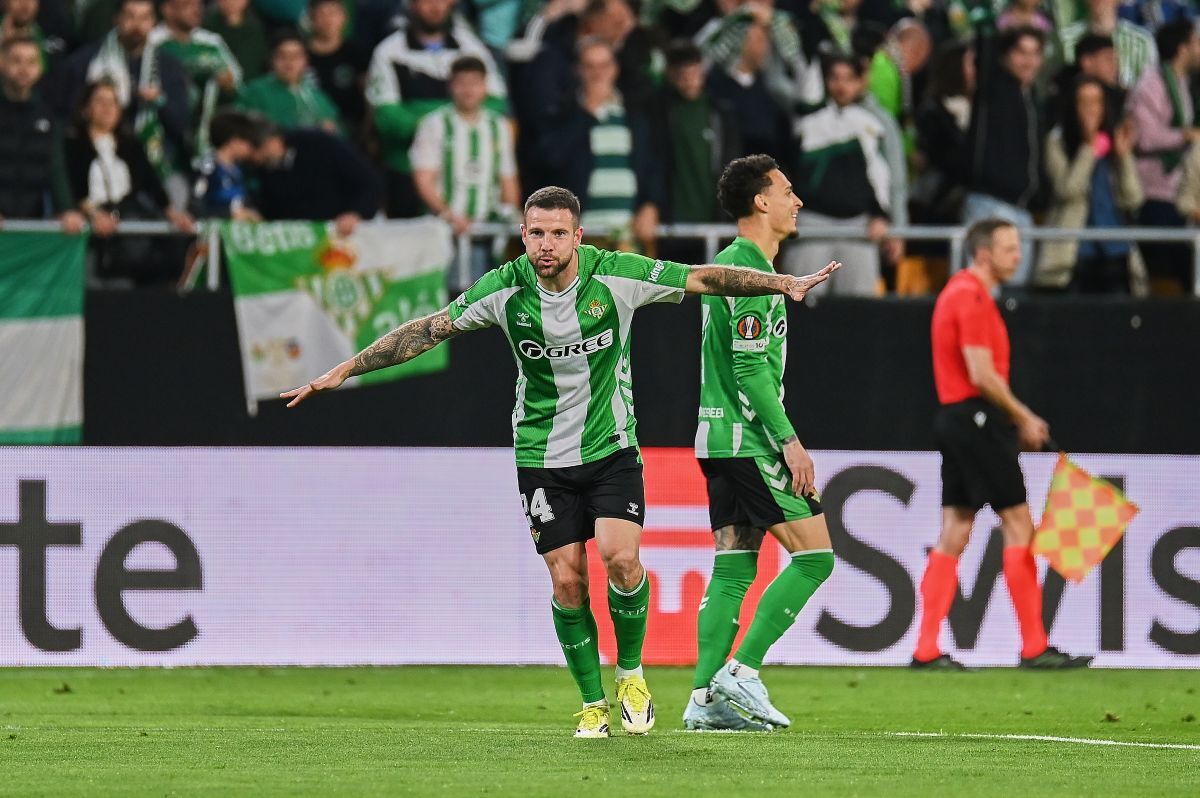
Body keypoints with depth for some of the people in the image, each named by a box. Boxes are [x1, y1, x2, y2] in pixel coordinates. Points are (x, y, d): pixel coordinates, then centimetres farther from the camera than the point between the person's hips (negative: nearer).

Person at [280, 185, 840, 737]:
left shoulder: (616, 275, -13)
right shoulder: (504, 290, -10)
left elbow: (705, 279, -6)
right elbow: (428, 330, -1)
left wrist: (785, 284, -11)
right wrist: (343, 372, -1)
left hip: (611, 447, -1)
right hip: (542, 458, 1)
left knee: (620, 555, -19)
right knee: (567, 580, -4)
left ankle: (630, 674, 6)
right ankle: (593, 705, 12)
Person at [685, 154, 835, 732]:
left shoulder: (730, 263, 18)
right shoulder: (750, 272, -14)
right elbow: (751, 367, -19)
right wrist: (789, 440, -19)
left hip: (721, 441, 10)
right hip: (749, 442, -10)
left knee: (733, 570, 7)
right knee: (815, 555, -7)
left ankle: (706, 697, 3)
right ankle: (741, 672, -9)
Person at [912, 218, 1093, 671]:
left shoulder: (960, 292, 19)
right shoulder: (973, 297, -13)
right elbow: (982, 375, -19)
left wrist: (1017, 418, 16)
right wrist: (1023, 417, -10)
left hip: (956, 419, 10)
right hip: (977, 418, -10)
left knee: (954, 533, 7)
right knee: (1018, 523, -6)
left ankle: (926, 650, 4)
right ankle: (1034, 647, -5)